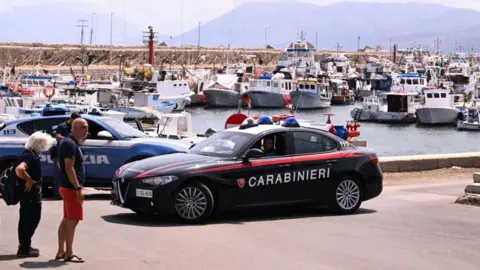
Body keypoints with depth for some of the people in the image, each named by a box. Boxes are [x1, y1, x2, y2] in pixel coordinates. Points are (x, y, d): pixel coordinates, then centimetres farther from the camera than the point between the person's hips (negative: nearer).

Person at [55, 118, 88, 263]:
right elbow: (69, 168, -23)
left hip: (68, 187, 10)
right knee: (72, 220, -7)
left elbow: (60, 164, 24)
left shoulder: (72, 143, 16)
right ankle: (69, 254, -4)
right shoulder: (70, 144, -16)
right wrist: (78, 188, -24)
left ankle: (61, 251, 19)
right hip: (71, 187, -10)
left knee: (67, 220, 14)